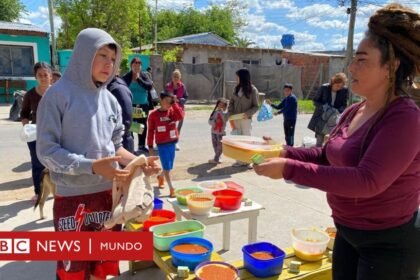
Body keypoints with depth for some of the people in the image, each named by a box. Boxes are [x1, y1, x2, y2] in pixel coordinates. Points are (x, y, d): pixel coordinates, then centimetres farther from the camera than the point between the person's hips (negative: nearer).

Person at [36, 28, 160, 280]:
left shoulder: (110, 100, 6)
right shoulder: (59, 94, -10)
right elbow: (46, 150, -13)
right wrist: (92, 166, -24)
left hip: (109, 194, 5)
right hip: (73, 197, -5)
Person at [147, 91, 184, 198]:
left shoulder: (172, 111, 2)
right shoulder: (153, 114, -7)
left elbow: (180, 116, -20)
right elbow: (150, 131, -4)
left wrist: (174, 103, -16)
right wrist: (150, 146, -4)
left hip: (172, 143, 4)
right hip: (161, 144, -4)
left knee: (168, 166, 16)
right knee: (166, 167, -4)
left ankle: (160, 177, 44)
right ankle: (171, 188, 2)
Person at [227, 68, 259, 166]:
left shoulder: (252, 90, -7)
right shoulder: (236, 88, 7)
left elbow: (256, 106, -6)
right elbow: (231, 102, 10)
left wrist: (248, 113, -22)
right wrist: (230, 114, -3)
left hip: (246, 119, -5)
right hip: (235, 118, 5)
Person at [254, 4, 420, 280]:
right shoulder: (354, 111, 1)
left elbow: (367, 181, -33)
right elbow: (327, 156, 9)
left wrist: (289, 169, -34)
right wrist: (286, 153, -8)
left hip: (389, 243, -7)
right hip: (348, 232, 7)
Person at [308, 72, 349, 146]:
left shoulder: (344, 90, -6)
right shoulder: (324, 87, -9)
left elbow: (344, 105, 0)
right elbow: (315, 101, -1)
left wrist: (339, 111, -21)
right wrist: (323, 106, -20)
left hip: (335, 119, 1)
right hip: (322, 118, -1)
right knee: (319, 141, 3)